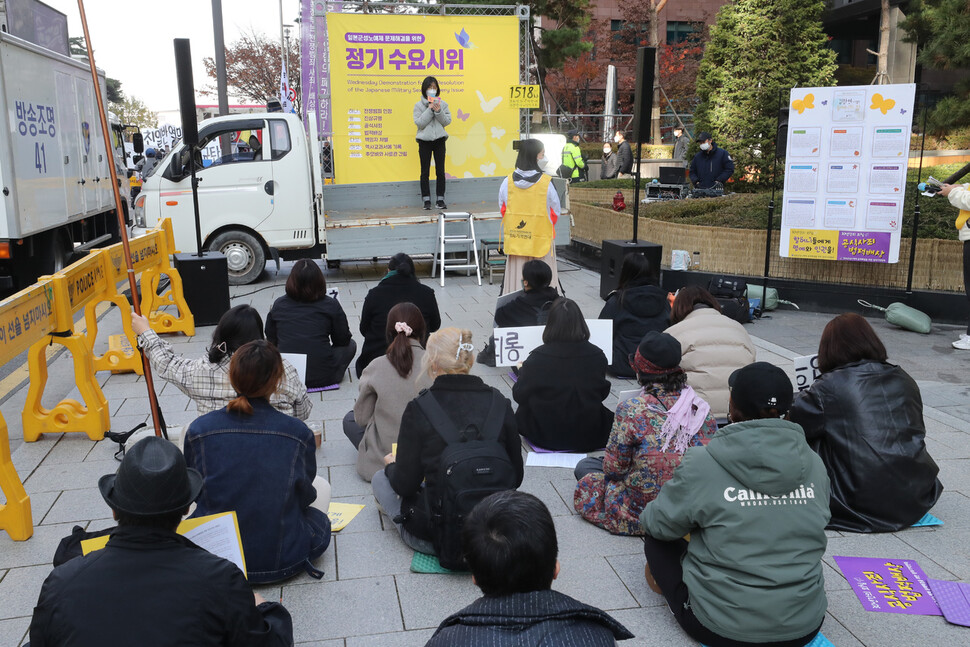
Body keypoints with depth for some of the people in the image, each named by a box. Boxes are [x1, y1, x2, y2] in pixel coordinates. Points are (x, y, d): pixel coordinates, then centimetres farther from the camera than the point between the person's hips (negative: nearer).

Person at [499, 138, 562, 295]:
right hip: (541, 240, -3)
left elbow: (503, 211, 8)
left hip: (514, 240, 3)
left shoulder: (507, 182, -2)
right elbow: (556, 212, 0)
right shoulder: (547, 183, -11)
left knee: (516, 281, 9)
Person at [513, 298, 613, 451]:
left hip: (547, 437, -1)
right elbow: (602, 393, 2)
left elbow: (519, 395, -7)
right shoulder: (597, 356, -13)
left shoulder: (537, 358, -19)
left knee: (523, 410, 29)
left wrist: (523, 371, 13)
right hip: (589, 436, 2)